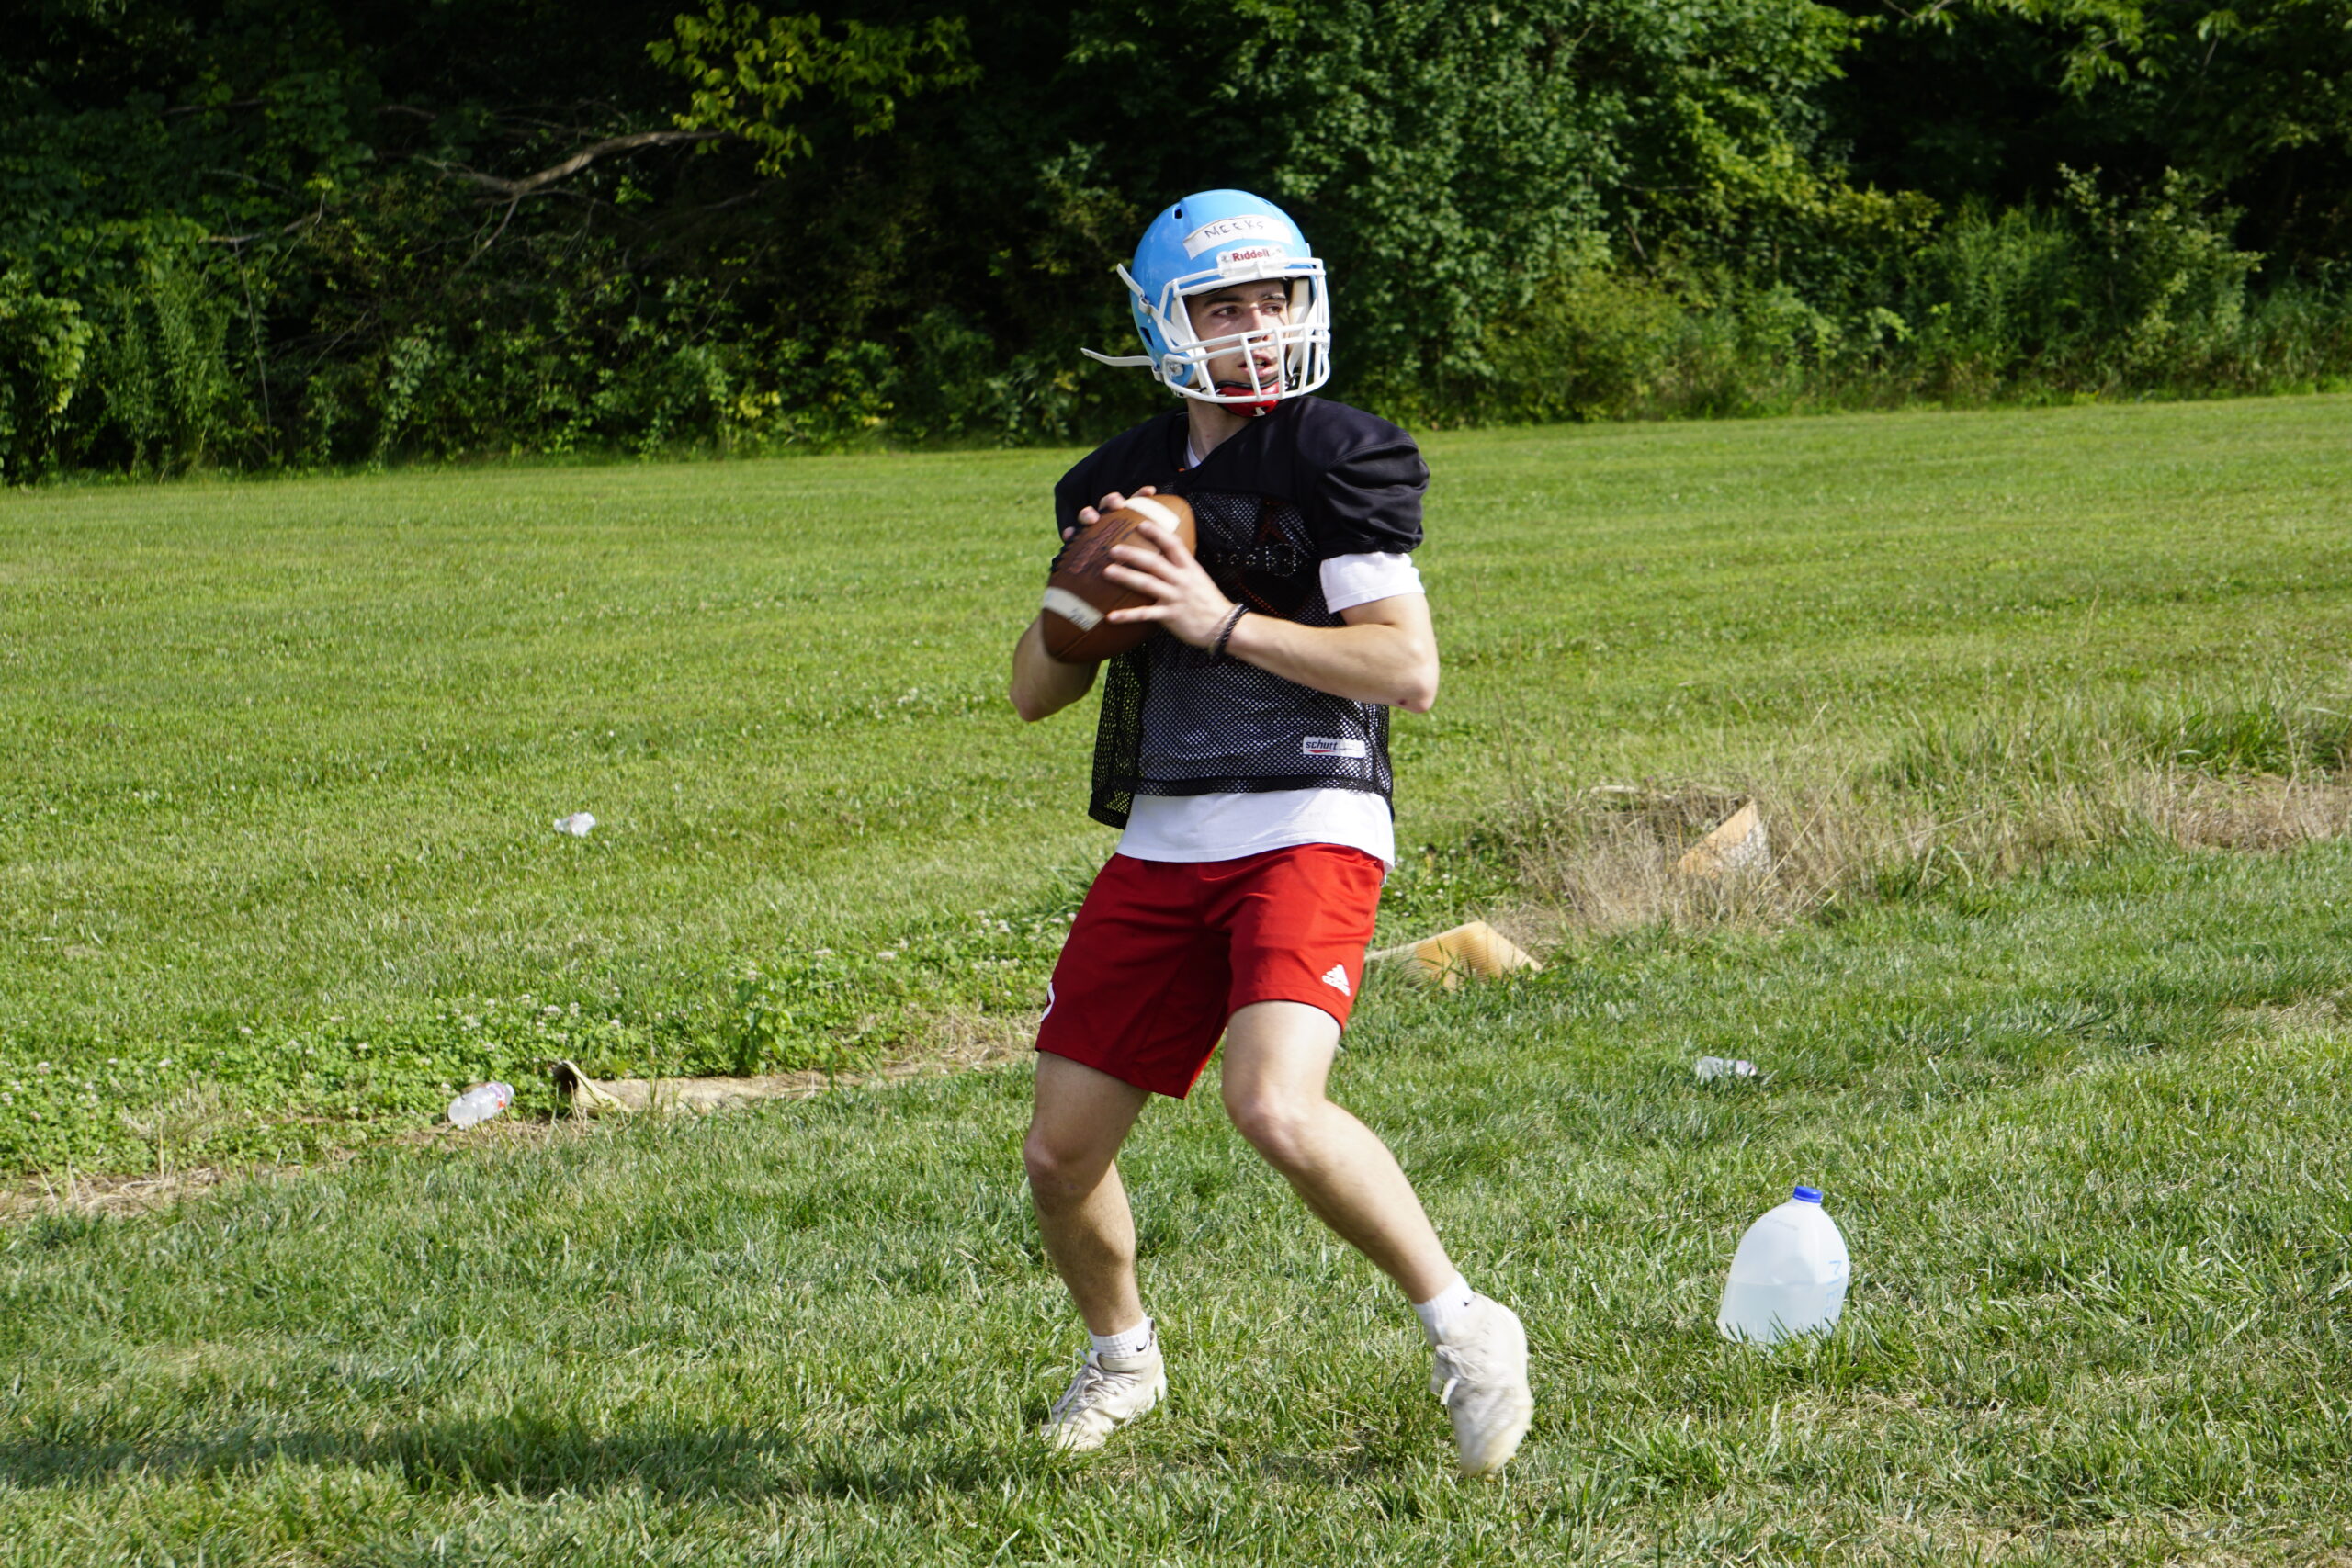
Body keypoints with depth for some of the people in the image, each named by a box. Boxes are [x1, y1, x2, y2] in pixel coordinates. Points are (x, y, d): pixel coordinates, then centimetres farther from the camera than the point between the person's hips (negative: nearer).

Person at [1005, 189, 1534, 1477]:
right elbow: (1033, 693, 17)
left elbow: (1411, 669, -15)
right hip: (1162, 847, 6)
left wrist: (1225, 621, -18)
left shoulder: (1339, 458, -6)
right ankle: (1121, 1357, 34)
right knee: (1061, 1157, 5)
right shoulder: (1121, 480, 12)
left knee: (1276, 1108, -28)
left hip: (1305, 830, -6)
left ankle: (1465, 1333, -9)